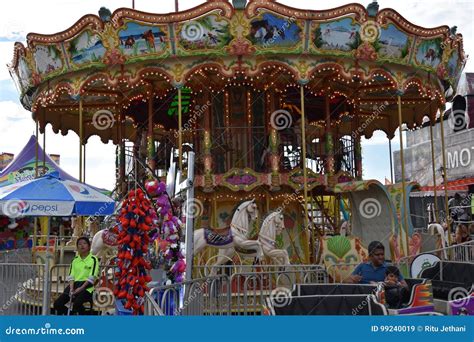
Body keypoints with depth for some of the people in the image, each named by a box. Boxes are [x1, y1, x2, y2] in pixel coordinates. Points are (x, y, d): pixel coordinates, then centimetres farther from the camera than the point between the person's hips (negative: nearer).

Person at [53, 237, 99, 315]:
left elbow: (92, 277, -9)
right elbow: (71, 276, 8)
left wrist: (81, 288, -17)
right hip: (75, 285, 6)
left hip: (86, 286, -5)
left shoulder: (93, 259, 0)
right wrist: (71, 288, -9)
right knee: (57, 303, -11)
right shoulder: (75, 260, 16)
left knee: (77, 303, -31)